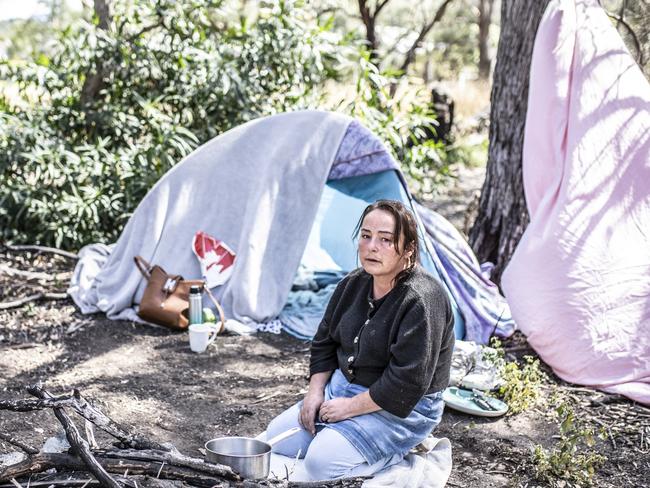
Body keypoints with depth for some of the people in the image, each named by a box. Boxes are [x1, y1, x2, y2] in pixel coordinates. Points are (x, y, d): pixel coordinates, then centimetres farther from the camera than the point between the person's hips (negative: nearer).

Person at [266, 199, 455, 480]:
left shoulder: (421, 300, -23)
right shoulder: (353, 285, 3)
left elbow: (407, 382, -27)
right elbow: (324, 343, 15)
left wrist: (350, 407, -19)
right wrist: (315, 393, 1)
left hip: (401, 409, -8)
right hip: (344, 387, 8)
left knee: (322, 461, -25)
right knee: (276, 438, -1)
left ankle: (399, 456, -3)